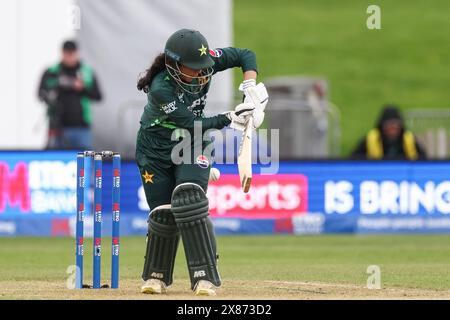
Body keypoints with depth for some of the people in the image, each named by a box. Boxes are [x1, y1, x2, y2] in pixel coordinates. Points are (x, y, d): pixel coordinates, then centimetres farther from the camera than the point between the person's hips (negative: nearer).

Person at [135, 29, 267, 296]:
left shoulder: (207, 62, -19)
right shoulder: (160, 89, -31)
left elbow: (246, 55, -6)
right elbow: (192, 123, -27)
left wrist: (250, 89, -20)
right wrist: (231, 118, -28)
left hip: (193, 145, 2)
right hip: (156, 149, -2)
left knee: (189, 200, -22)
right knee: (163, 212, -1)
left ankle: (206, 277, -22)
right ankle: (157, 276, 25)